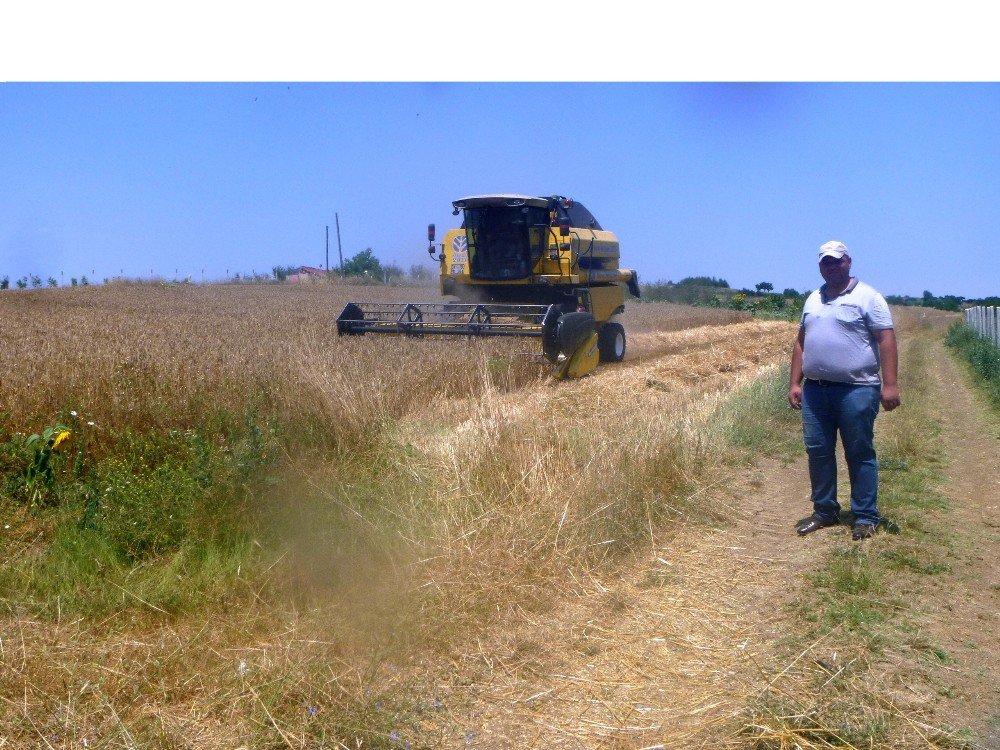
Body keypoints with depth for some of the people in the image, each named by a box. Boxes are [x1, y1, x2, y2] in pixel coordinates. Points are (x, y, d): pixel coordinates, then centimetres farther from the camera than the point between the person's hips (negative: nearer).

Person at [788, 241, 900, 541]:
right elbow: (801, 343, 19)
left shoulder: (867, 297, -2)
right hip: (815, 390, 6)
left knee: (860, 454, 1)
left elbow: (886, 339, -8)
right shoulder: (813, 300, 17)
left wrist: (890, 384, -16)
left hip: (856, 389, -6)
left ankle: (865, 517, 10)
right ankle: (825, 511, 20)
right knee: (818, 451, 8)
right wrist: (794, 383, 11)